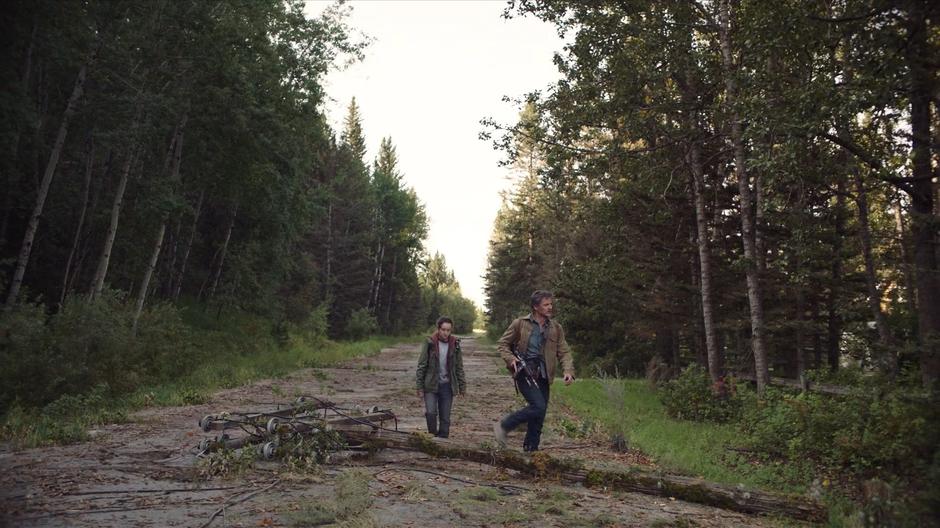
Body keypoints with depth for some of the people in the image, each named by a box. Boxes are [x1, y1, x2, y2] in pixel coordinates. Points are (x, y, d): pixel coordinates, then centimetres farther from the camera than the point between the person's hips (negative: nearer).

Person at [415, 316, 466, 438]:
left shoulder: (455, 345, 2)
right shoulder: (429, 343, -7)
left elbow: (459, 367, 8)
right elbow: (421, 366, -4)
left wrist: (462, 386, 6)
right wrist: (419, 386, -7)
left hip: (447, 386, 2)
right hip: (431, 385, -2)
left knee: (445, 417, 5)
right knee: (431, 412, -14)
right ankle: (432, 436, 6)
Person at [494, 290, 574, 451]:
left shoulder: (556, 328, 8)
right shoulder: (520, 324, -3)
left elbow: (564, 352, 7)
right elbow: (503, 344, 5)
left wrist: (568, 370, -11)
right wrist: (510, 359, -14)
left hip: (543, 376, 5)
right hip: (525, 373, -5)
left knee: (539, 415, 8)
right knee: (538, 406, -20)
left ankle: (531, 449, 24)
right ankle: (503, 426, -4)